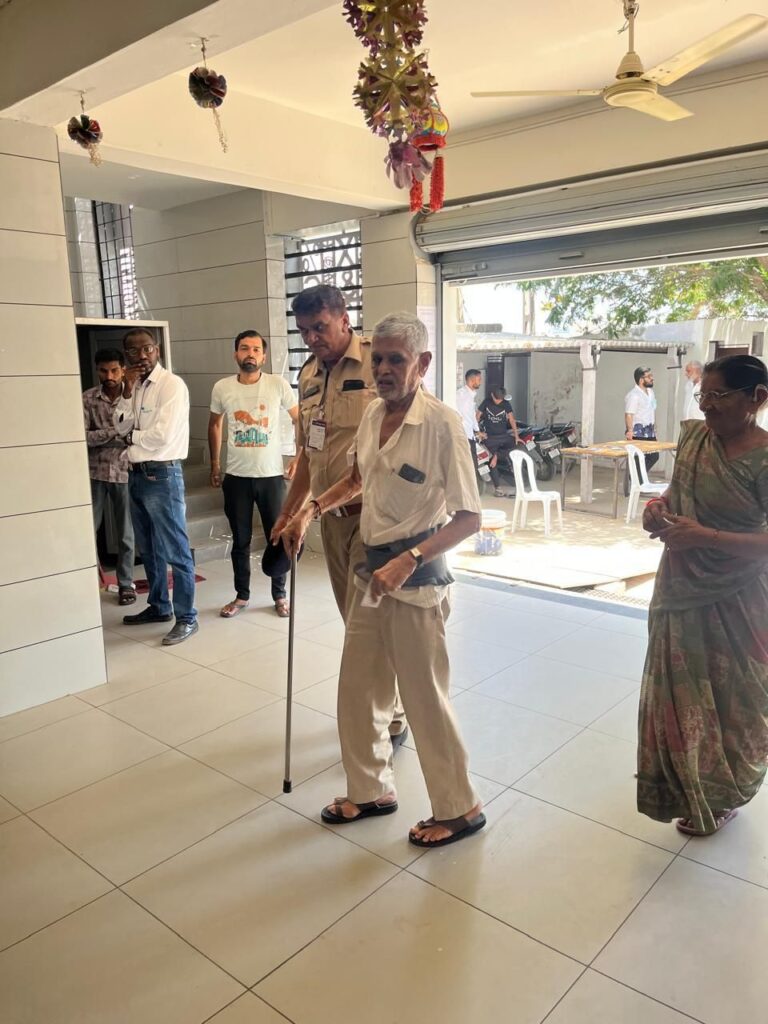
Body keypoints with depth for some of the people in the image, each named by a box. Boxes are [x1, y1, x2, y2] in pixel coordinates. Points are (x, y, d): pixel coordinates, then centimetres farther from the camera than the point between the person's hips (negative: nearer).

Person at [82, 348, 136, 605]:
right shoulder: (87, 398, -1)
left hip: (125, 471, 0)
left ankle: (126, 583, 19)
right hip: (96, 472, 0)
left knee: (126, 534, 7)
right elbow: (82, 436, -9)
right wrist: (113, 432, -20)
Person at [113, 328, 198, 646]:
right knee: (148, 549, 18)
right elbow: (121, 427, 4)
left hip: (162, 475, -8)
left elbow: (164, 435, -20)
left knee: (175, 550, -3)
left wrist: (132, 437, -3)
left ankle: (186, 617, 6)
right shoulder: (134, 386, 13)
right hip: (136, 474, 9)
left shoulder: (172, 384, -12)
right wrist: (127, 392, -6)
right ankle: (159, 606, 32)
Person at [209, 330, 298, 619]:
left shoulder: (278, 385, -7)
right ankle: (241, 595, 26)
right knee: (240, 541, 11)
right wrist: (215, 464, 13)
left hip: (272, 475, -1)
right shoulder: (222, 388, -1)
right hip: (236, 477, 1)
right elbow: (214, 424, 15)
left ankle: (280, 595, 23)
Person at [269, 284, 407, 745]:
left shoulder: (379, 362, -11)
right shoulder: (308, 375, 12)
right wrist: (289, 512, 17)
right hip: (332, 515, 7)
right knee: (354, 618, 14)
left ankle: (389, 719, 16)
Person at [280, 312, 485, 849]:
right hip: (372, 566, 8)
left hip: (416, 574, -7)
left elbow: (470, 517, -18)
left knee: (425, 697, 4)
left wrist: (407, 561, -25)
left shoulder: (442, 423, -18)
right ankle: (371, 790, 36)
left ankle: (459, 808, 26)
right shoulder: (373, 413, 4)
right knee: (358, 688, 15)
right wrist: (312, 510, 12)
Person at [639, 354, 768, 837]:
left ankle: (723, 796, 37)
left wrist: (705, 536, -31)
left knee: (729, 700, 13)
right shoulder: (693, 435, 0)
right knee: (678, 690, 18)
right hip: (682, 589, 6)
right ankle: (688, 783, 43)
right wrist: (659, 505, -6)